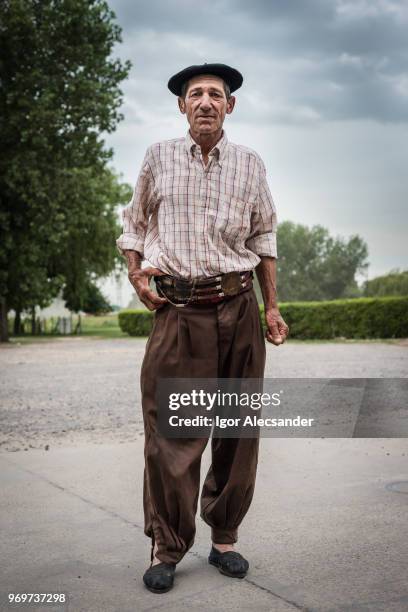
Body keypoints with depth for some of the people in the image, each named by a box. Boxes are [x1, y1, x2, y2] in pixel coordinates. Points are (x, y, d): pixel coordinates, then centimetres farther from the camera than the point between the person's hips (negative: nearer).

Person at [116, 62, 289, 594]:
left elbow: (263, 237, 14)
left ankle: (225, 539, 21)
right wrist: (135, 274, 0)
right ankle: (166, 550, 12)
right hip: (178, 310, -1)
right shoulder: (158, 158, 7)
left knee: (238, 429, 6)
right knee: (171, 431, -2)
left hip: (238, 310, 2)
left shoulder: (250, 164, 9)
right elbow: (134, 224, 16)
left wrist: (272, 308, 9)